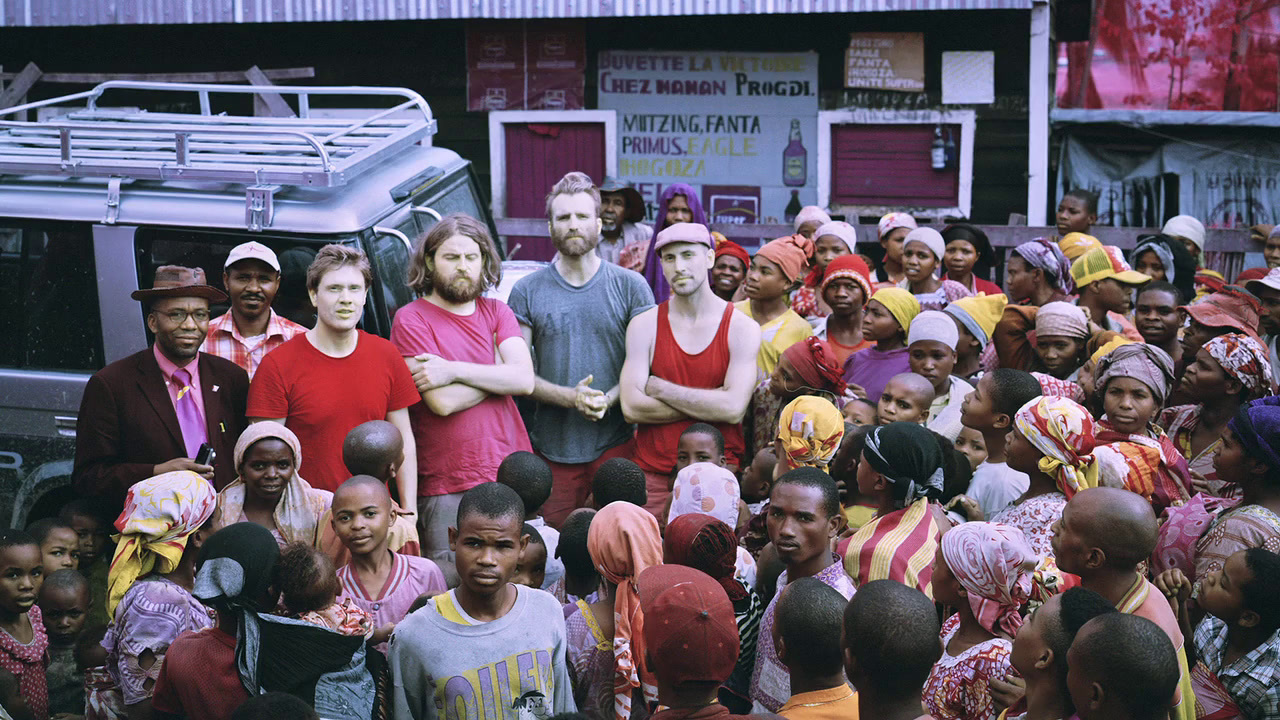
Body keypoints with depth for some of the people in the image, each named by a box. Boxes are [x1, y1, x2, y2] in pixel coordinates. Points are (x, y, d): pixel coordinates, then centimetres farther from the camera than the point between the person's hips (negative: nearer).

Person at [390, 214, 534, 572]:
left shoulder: (497, 312, 11)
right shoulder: (411, 319, -3)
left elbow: (525, 379, -6)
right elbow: (442, 402, -14)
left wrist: (454, 370, -14)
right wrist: (497, 372, -3)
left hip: (511, 476, 4)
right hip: (446, 488, -4)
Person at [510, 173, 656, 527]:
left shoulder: (630, 286, 4)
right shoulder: (527, 291, 5)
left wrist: (608, 399, -16)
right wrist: (571, 398, -15)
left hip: (616, 443, 0)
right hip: (552, 448, 0)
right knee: (553, 542, 2)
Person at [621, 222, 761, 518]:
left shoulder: (742, 328, 1)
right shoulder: (644, 325, 5)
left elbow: (734, 409, -12)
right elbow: (632, 408, -7)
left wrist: (660, 388, -7)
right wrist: (709, 404, -10)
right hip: (652, 475, 1)